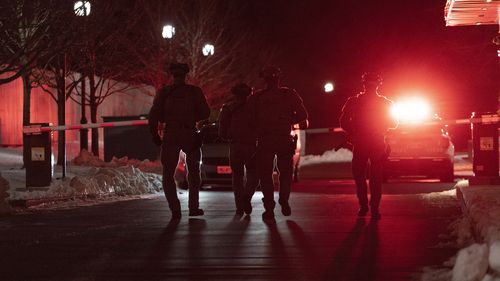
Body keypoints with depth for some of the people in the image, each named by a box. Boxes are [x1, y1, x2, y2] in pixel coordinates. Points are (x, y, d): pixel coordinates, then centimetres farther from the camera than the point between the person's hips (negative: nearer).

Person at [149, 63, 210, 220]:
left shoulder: (163, 93, 2)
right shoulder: (195, 92, 1)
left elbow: (154, 115, -4)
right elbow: (205, 112, 0)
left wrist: (154, 135, 5)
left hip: (170, 136, -1)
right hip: (190, 135, 1)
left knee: (168, 175, 6)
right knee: (193, 172, 19)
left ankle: (175, 209, -7)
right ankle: (193, 207, 15)